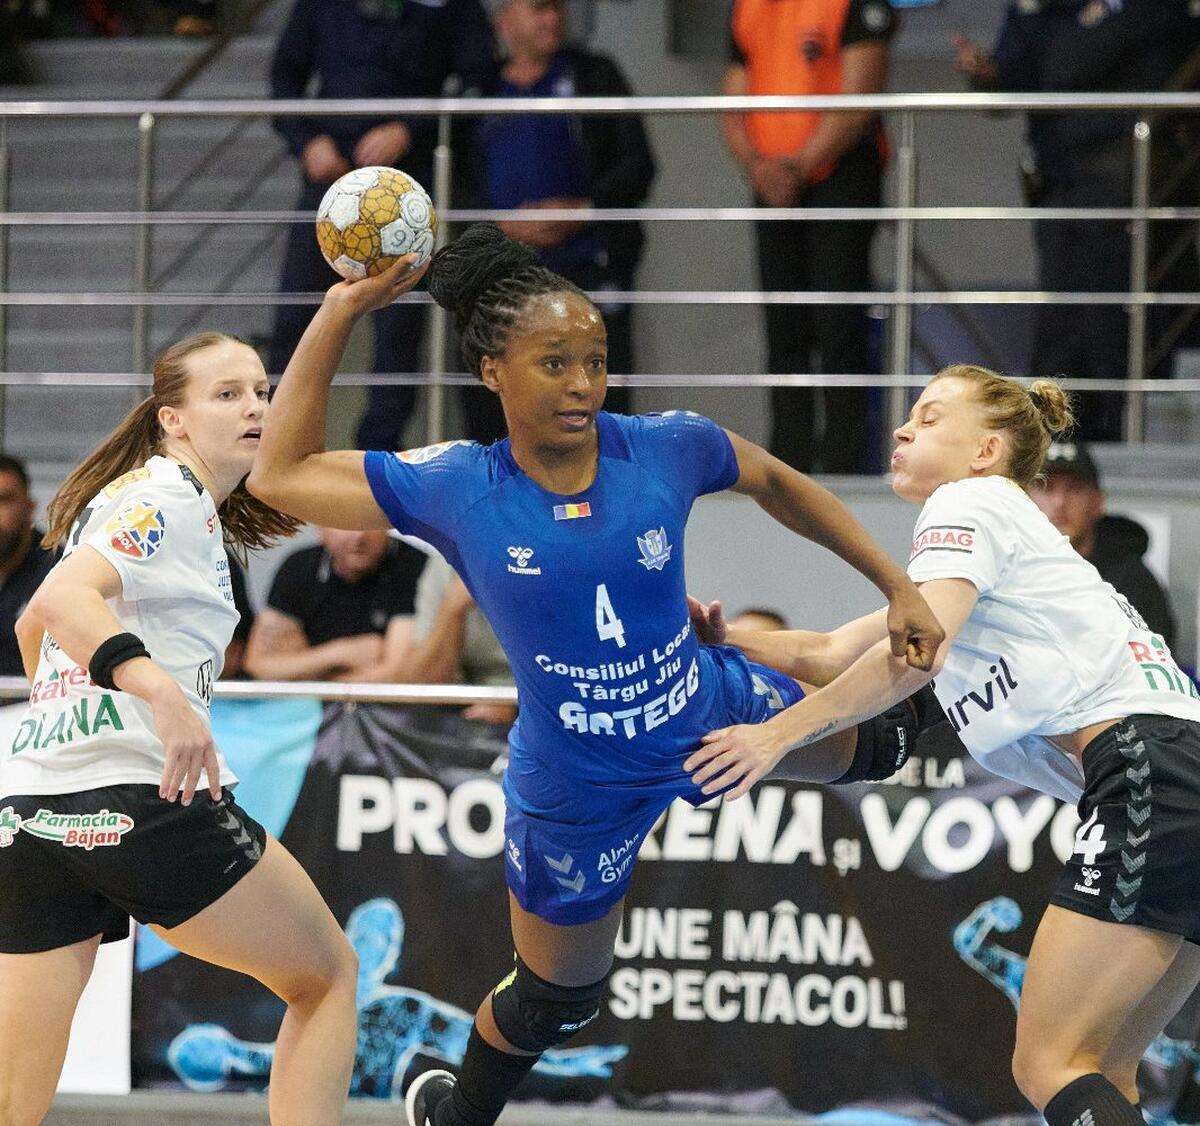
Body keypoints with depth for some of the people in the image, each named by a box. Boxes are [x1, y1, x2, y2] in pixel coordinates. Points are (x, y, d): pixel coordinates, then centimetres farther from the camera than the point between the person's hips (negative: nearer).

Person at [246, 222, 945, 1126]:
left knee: (870, 743, 26)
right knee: (553, 1003, 17)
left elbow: (776, 483, 2)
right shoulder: (455, 490, -22)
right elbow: (281, 475, -16)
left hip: (714, 714, 2)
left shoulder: (665, 449, -19)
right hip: (577, 796, -2)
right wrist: (342, 312, -20)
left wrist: (898, 587, 3)